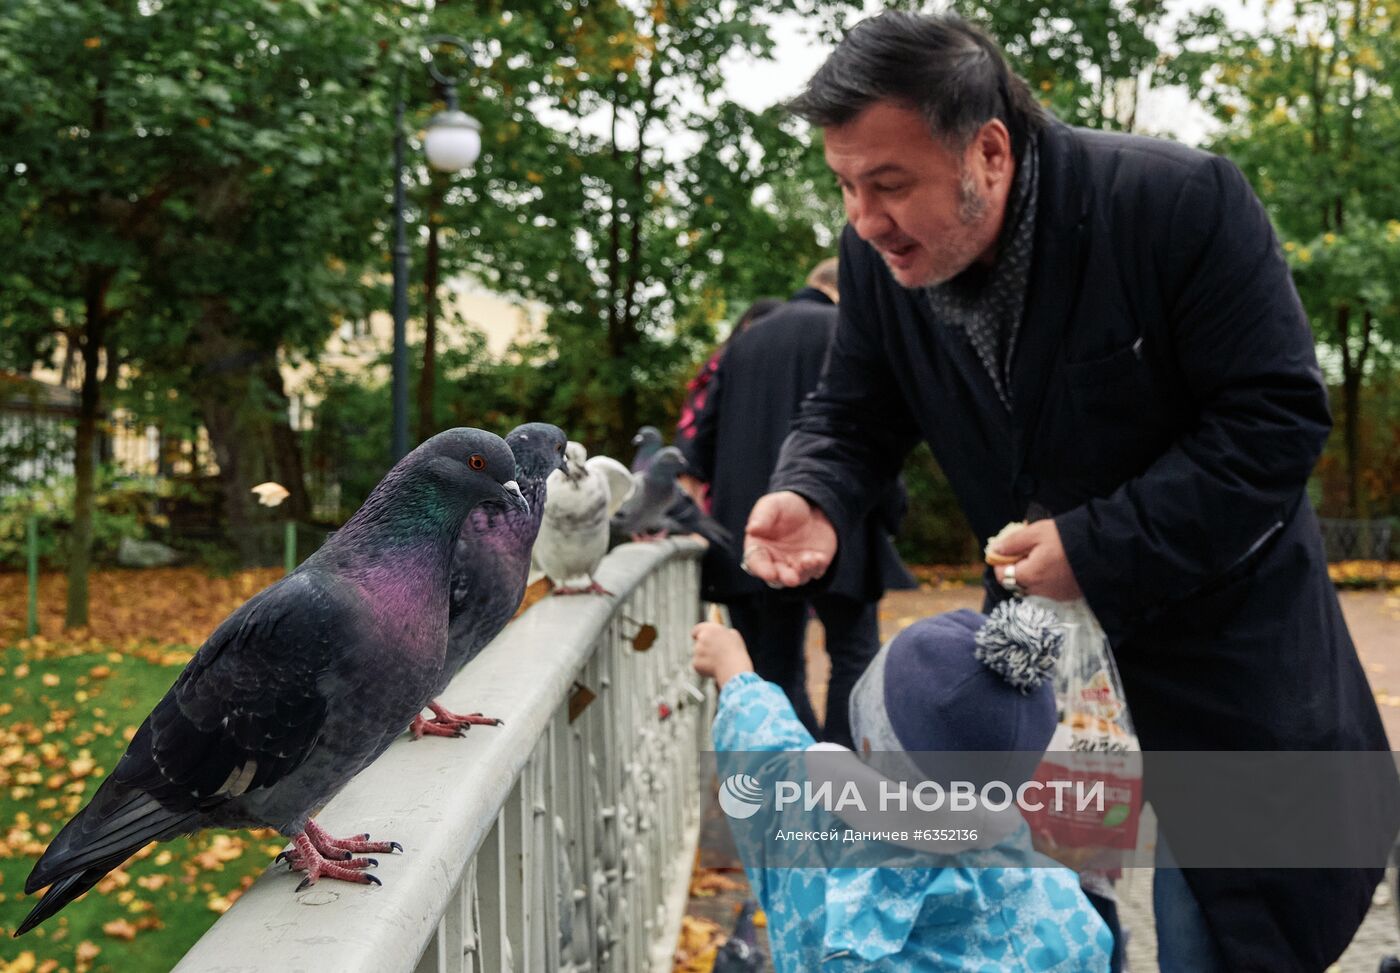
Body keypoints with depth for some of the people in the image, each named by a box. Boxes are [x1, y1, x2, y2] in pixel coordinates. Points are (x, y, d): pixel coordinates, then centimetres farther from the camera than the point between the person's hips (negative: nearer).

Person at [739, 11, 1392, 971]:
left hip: (1214, 620, -4)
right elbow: (853, 414, 2)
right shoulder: (880, 256, -11)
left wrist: (1100, 548, -27)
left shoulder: (1178, 203, -25)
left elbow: (1278, 414, -23)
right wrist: (810, 498, -21)